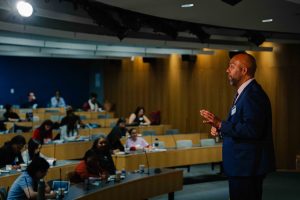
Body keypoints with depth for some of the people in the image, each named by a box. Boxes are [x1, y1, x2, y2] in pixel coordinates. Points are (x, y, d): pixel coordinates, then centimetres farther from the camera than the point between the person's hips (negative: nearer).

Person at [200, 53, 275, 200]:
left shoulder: (253, 94, -18)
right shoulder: (244, 92, 15)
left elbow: (252, 129, -27)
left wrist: (220, 124, -24)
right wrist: (220, 128, 5)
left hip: (247, 168, -11)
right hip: (241, 166, 11)